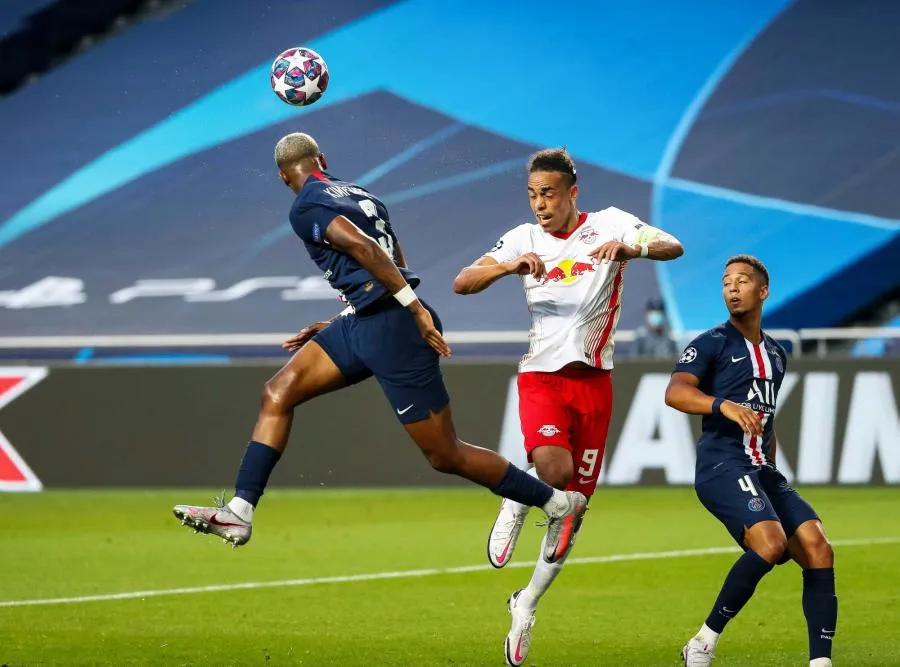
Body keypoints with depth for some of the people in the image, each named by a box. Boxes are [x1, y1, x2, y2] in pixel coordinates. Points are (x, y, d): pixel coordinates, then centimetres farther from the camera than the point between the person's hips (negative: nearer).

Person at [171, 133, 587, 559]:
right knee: (278, 393, 4)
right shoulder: (361, 196, 19)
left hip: (390, 329, -10)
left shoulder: (306, 209, -8)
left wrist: (416, 309, -25)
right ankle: (239, 513, -1)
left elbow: (363, 248, -23)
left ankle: (558, 503, 8)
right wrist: (332, 329, 29)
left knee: (445, 456, -2)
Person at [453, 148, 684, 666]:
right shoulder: (524, 239, 3)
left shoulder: (610, 225, -1)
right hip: (541, 375, -1)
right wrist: (509, 266, -23)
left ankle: (527, 605, 23)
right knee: (555, 470, -31)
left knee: (574, 506, 5)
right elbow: (462, 283, -4)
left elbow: (673, 247, -13)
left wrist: (633, 249, -33)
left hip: (594, 380, 1)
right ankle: (518, 502, 4)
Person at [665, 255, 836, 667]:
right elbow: (675, 393, -17)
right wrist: (725, 405, -33)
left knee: (818, 550, -8)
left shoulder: (775, 354, 22)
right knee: (770, 543, -28)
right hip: (722, 466, -7)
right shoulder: (712, 343, 0)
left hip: (761, 471, 7)